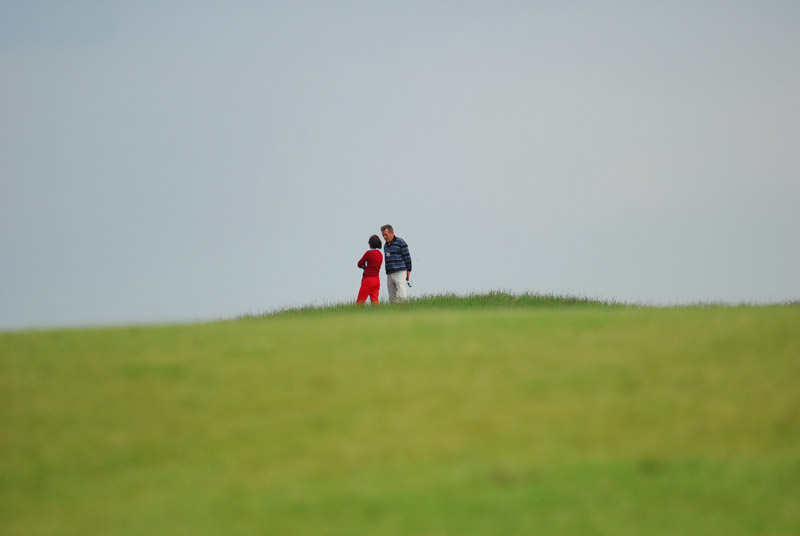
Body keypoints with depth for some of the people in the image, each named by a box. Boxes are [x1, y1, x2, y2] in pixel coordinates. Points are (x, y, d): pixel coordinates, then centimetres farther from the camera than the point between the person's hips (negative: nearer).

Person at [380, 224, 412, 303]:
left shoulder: (401, 242, -5)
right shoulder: (385, 246, 17)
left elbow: (407, 258, -5)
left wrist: (408, 273, -7)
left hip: (400, 273, -7)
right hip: (389, 275, 7)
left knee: (401, 296, -15)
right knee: (392, 298, 3)